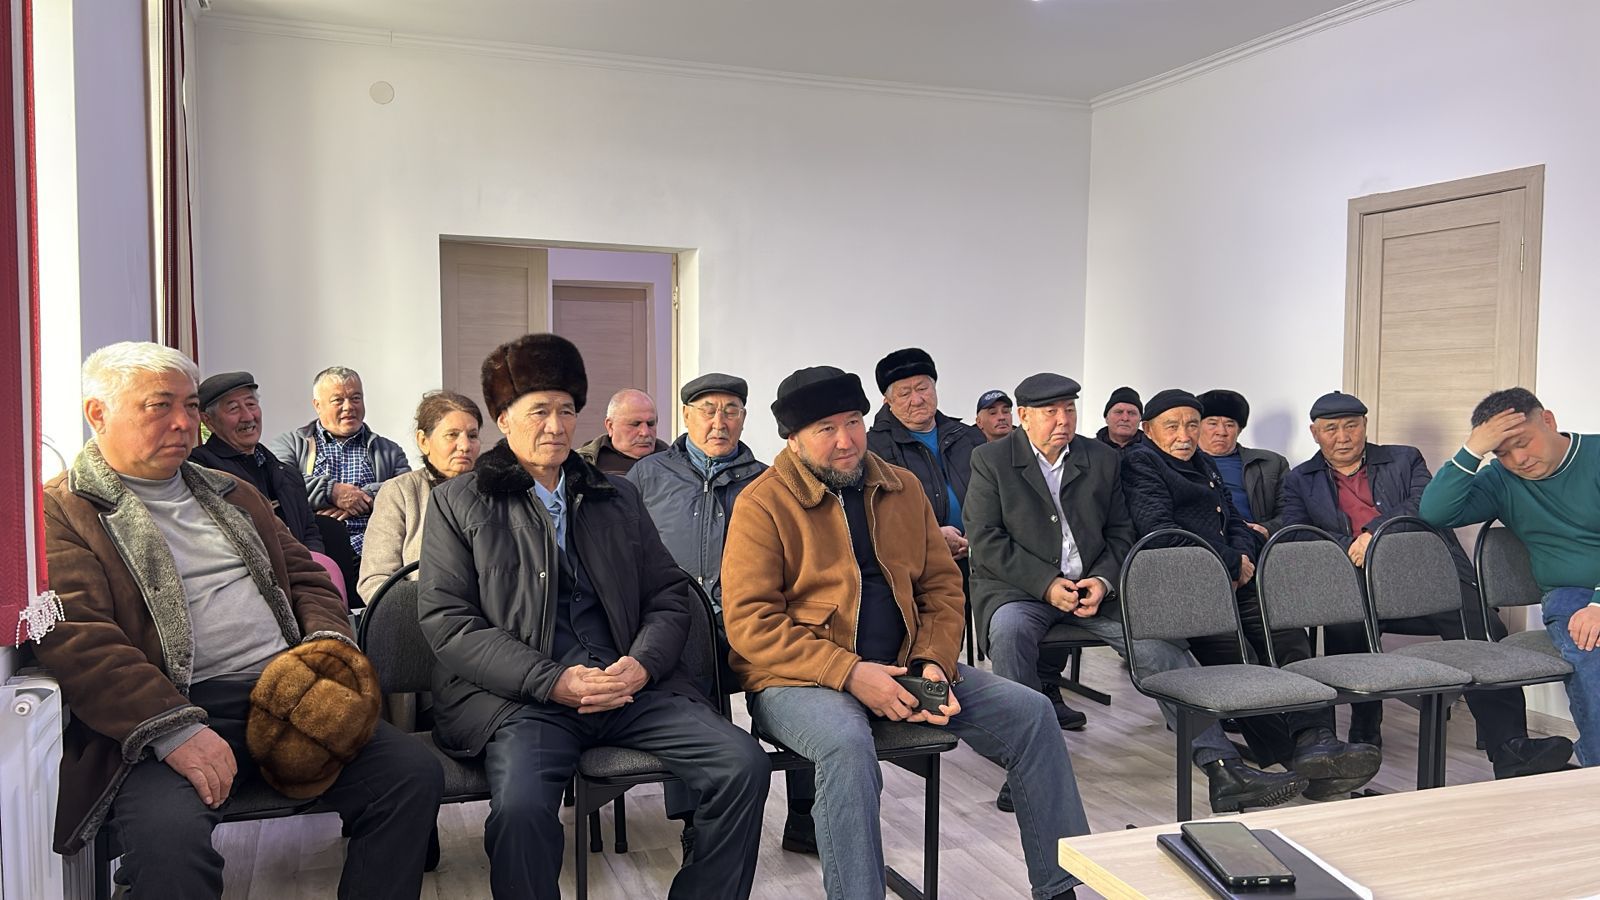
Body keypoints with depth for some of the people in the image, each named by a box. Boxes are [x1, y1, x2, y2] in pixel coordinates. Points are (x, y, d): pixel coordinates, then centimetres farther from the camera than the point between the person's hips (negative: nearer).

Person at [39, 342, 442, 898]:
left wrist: (328, 641, 3)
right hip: (166, 713, -5)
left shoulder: (232, 494, 25)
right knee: (169, 835, -35)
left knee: (415, 774, -15)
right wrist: (174, 729, -21)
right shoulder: (58, 513, 4)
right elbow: (75, 637, -9)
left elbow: (305, 575, 26)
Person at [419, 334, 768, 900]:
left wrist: (643, 665, -5)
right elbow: (446, 620, 0)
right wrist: (552, 682, -12)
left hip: (632, 685, 4)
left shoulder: (619, 498, 22)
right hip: (521, 698, -3)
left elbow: (669, 595, 18)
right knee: (521, 807, -34)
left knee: (743, 764, -18)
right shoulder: (458, 503, 11)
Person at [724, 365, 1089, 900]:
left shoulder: (902, 488, 11)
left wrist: (935, 663, -6)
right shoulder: (763, 504, -7)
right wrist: (849, 673, -22)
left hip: (901, 670, 6)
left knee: (1030, 713, -4)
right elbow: (748, 621, -13)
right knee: (849, 744, -38)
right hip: (799, 680, -5)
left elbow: (942, 584, 14)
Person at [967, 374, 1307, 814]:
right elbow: (986, 541, -6)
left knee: (1156, 638, -19)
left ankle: (1223, 769, -17)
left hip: (1093, 586, 3)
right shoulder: (991, 461, 1)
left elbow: (1120, 533, 13)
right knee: (1010, 629, -36)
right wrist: (1047, 584, -17)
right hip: (1018, 588, -3)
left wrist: (1102, 581, -8)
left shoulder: (1102, 459, 12)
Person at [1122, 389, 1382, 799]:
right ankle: (1292, 758, -31)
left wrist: (1242, 556, 3)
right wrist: (1231, 564, -5)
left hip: (1231, 579, 7)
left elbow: (1236, 524, 29)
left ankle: (1315, 741, -33)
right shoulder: (1140, 463, 5)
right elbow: (1158, 529, -10)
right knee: (1235, 660, -28)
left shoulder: (1204, 465, 32)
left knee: (1290, 637, -20)